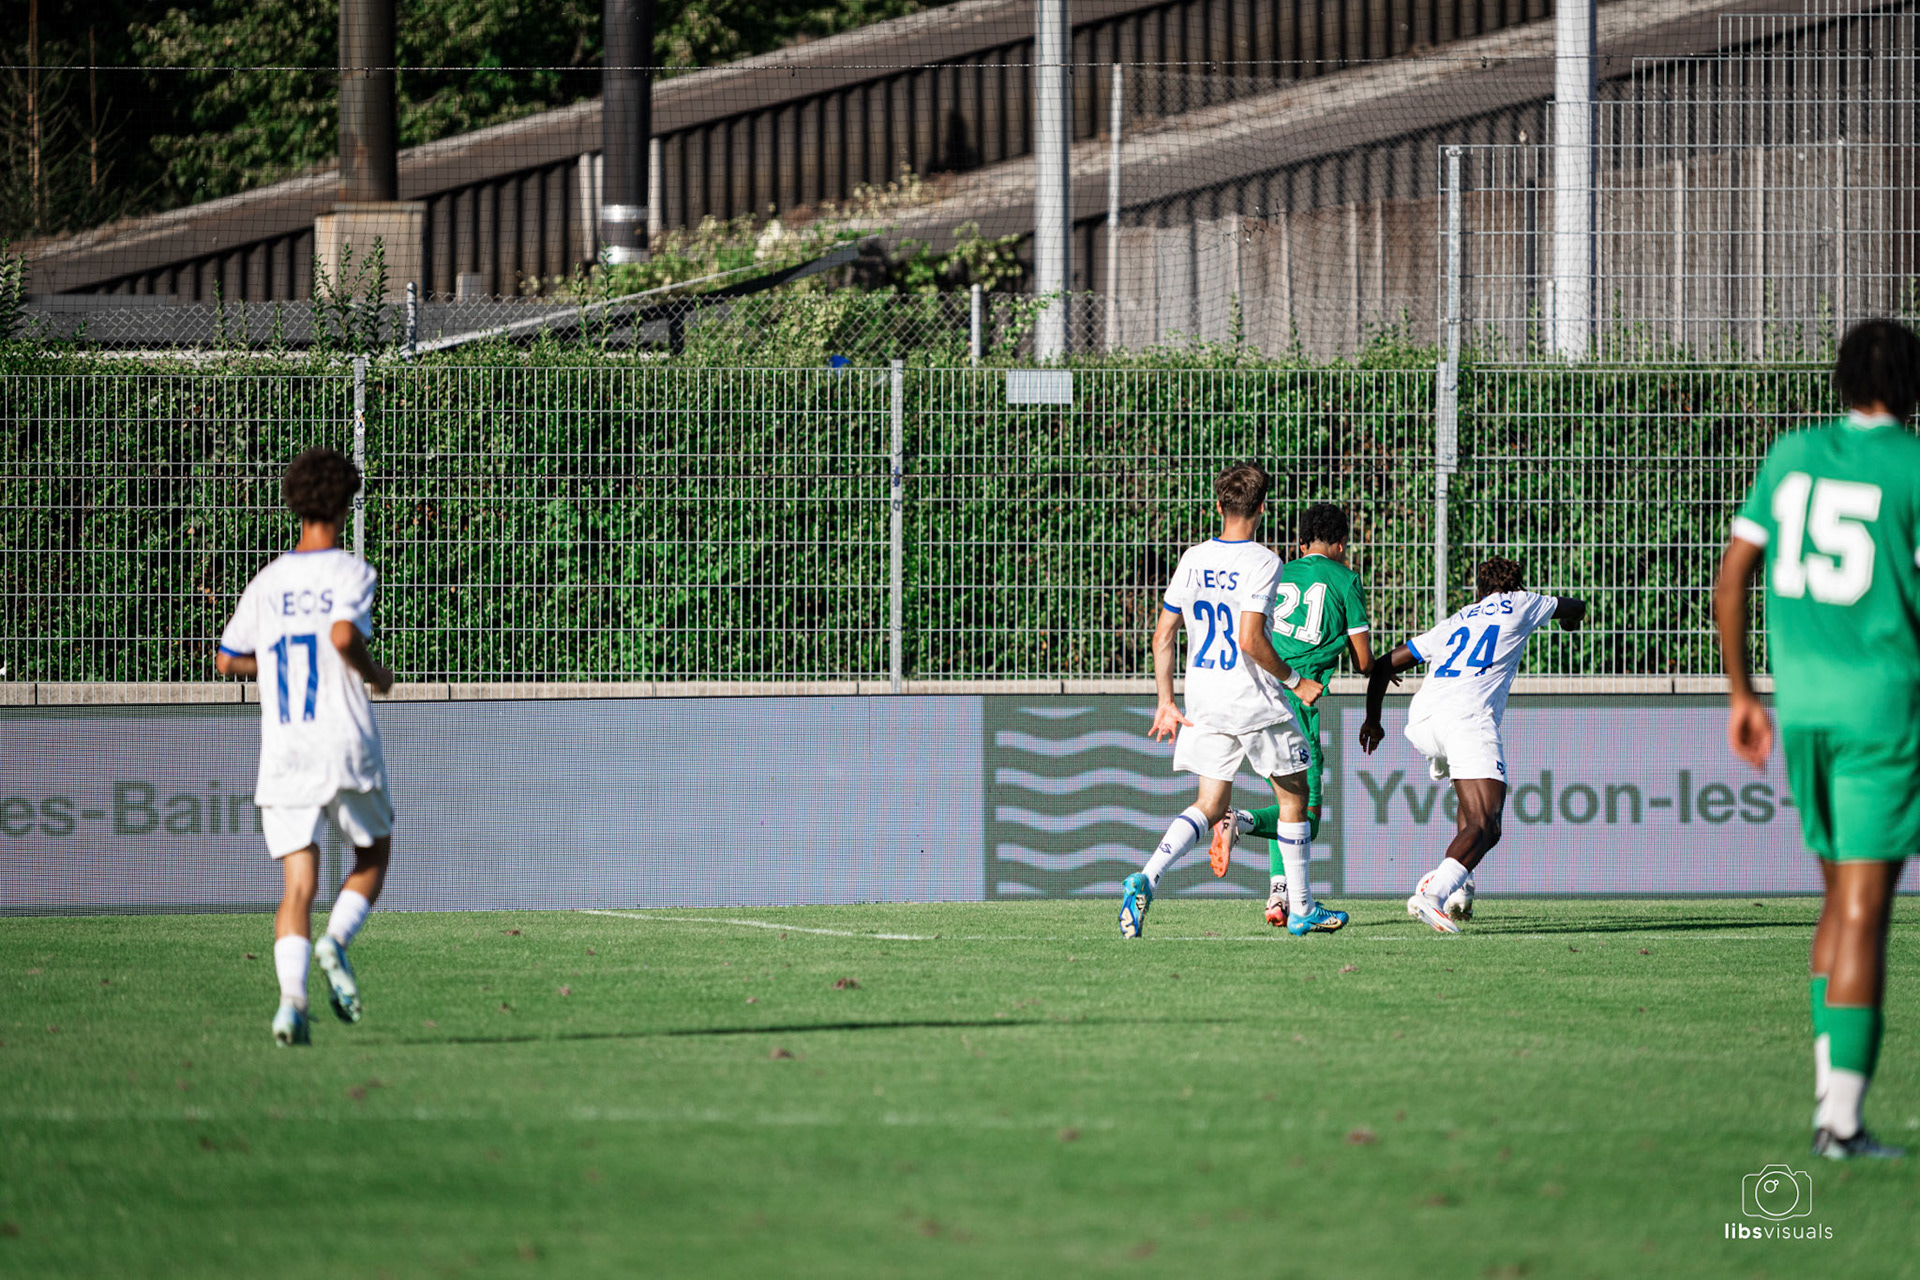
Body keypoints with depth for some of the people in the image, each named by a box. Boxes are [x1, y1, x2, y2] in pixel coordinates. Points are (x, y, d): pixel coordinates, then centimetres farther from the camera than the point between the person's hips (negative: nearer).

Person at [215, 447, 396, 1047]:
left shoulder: (267, 582, 10)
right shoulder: (352, 573, -3)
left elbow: (228, 659, 17)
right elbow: (344, 635, -21)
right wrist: (375, 674, -2)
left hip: (282, 752, 3)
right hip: (347, 748, -3)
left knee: (298, 885, 2)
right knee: (374, 857, 19)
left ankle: (291, 995, -21)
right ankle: (337, 941, -9)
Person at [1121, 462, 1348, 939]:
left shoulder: (1192, 559, 5)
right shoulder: (1261, 562, -13)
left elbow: (1162, 636, 7)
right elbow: (1250, 640, -22)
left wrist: (1166, 702, 12)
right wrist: (1295, 681, -9)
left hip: (1204, 702, 5)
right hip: (1254, 702, -5)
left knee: (1210, 804, 7)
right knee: (1293, 795, 13)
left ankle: (1146, 879, -17)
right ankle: (1302, 909, 19)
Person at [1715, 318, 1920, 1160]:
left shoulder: (1791, 457, 8)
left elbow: (1732, 577, 9)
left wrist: (1741, 694, 16)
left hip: (1800, 699, 5)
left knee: (1839, 895, 19)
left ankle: (1830, 1087, 14)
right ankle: (1842, 1121, -8)